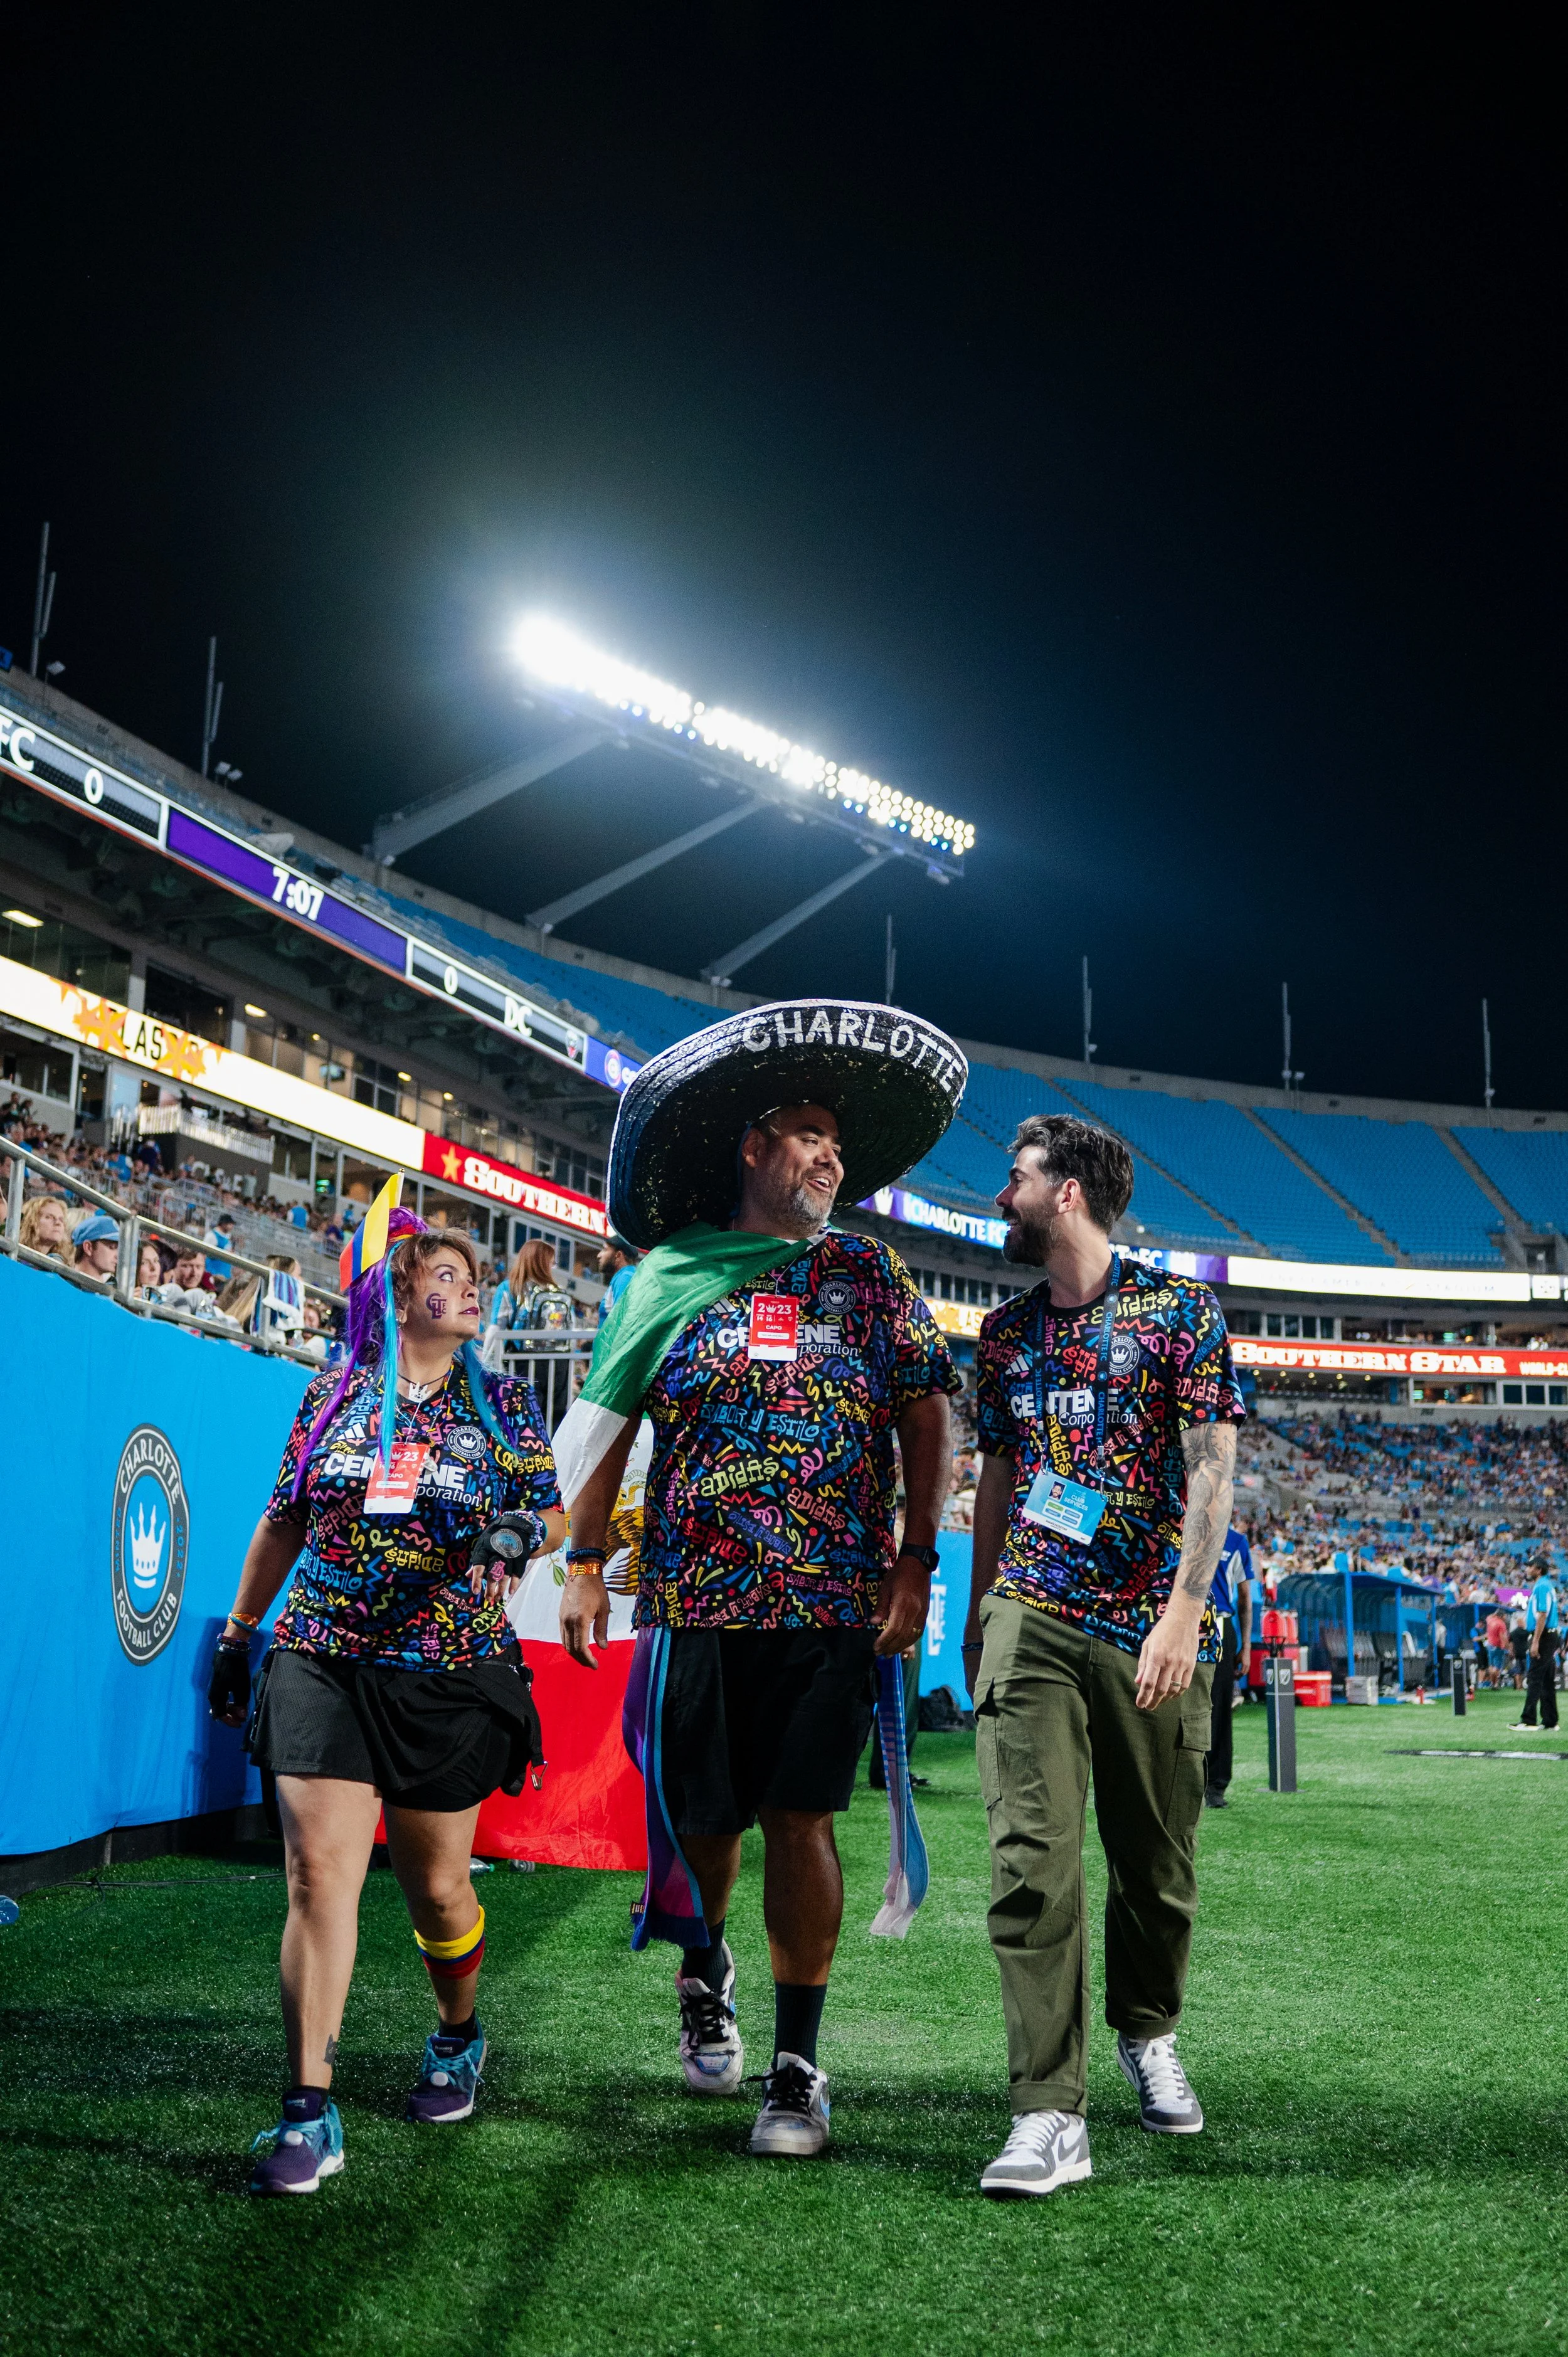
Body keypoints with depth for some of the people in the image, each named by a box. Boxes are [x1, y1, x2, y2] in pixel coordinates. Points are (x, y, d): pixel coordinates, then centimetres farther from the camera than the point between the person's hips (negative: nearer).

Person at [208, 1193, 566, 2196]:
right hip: (323, 1663, 0)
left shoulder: (502, 1404, 5)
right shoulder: (333, 1396, 6)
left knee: (436, 1883, 9)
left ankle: (459, 2037, 39)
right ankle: (310, 2112, -5)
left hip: (449, 1678, 0)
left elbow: (556, 1513, 6)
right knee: (319, 1869, -10)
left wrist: (527, 1529, -17)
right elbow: (285, 1521, 14)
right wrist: (239, 1630, 15)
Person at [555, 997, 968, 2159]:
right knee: (699, 1812, 8)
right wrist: (586, 1563, 3)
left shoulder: (868, 1273, 7)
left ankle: (799, 2063, 12)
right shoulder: (672, 1273, 5)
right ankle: (704, 1969, 39)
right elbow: (605, 1421, 8)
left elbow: (926, 1416, 6)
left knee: (802, 1817, -1)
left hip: (834, 1603, 0)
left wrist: (916, 1562, -2)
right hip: (694, 1598, 0)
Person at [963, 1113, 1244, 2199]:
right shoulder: (1007, 1332, 13)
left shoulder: (1178, 1309, 0)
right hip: (1032, 1621, 2)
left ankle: (1149, 2035, 36)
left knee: (1157, 1860, 9)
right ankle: (1051, 2117, -10)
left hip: (1152, 1629, -2)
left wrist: (1186, 1610, -16)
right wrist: (977, 1614, 18)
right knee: (1032, 1858, -11)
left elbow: (1211, 1467, -7)